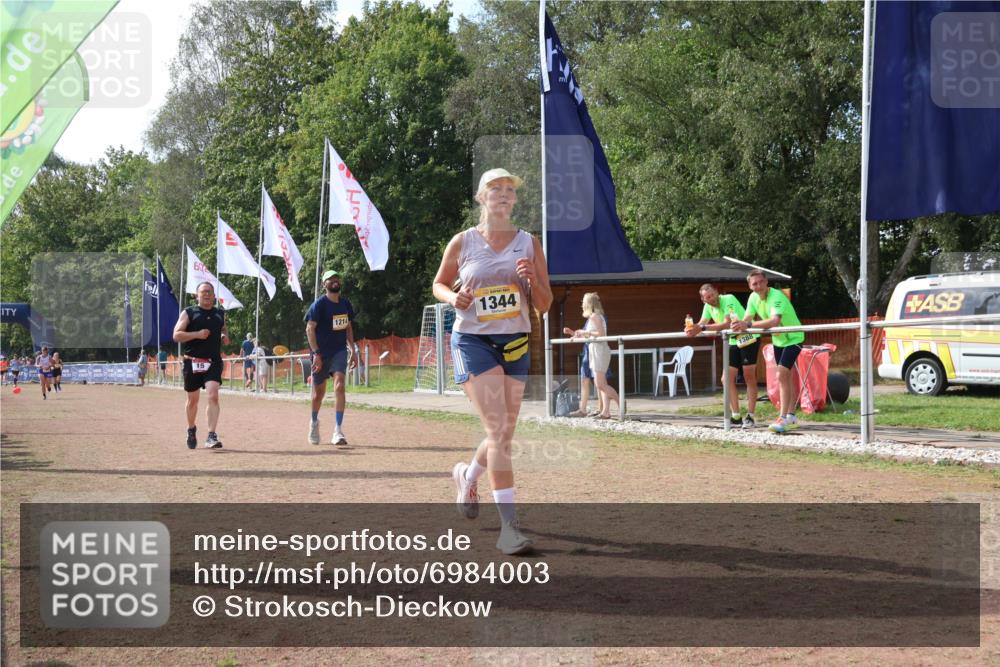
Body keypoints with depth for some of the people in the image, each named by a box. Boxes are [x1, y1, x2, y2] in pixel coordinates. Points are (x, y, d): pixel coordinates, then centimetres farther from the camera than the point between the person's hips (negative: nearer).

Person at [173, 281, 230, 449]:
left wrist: (225, 337, 6)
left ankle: (211, 436, -20)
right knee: (193, 399, 11)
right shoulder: (189, 313, 1)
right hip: (193, 362, -1)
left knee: (213, 396, -16)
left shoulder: (220, 314, 12)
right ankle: (191, 430, 36)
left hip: (213, 361, 1)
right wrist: (197, 334, -18)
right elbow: (176, 335, -6)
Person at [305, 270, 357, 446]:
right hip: (321, 353, -3)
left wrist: (352, 351, 13)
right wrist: (316, 353, -22)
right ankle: (314, 422, 39)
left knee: (339, 386, -18)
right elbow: (310, 329, -14)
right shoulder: (319, 304, -10)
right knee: (319, 392, 9)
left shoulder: (345, 303, 7)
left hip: (340, 351, 3)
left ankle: (338, 430, -20)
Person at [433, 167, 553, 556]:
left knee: (504, 435, 11)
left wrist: (533, 279, -14)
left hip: (515, 343, 4)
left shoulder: (529, 243, 6)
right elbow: (439, 284, 14)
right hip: (472, 339, -4)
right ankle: (509, 526, -16)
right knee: (498, 430, -16)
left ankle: (468, 476, 43)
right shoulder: (462, 242, 1)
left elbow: (544, 306, 6)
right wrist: (454, 298, -8)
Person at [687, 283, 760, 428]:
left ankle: (750, 417, -4)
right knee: (727, 379, 2)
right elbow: (702, 324, -1)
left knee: (749, 377, -7)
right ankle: (736, 418, 7)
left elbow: (727, 324, -32)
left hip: (749, 339, -8)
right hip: (733, 342, 8)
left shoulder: (728, 299, -22)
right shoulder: (708, 307, 1)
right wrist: (693, 329, -25)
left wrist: (703, 328, -38)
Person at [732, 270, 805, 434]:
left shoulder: (776, 297, -31)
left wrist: (749, 325, -52)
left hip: (793, 338, -8)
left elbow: (774, 320, -46)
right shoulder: (753, 298, -7)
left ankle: (783, 419, -20)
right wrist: (739, 326, -31)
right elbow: (746, 320, -7)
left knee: (782, 375, -19)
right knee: (785, 377, 13)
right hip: (778, 339, 8)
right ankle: (791, 417, 22)